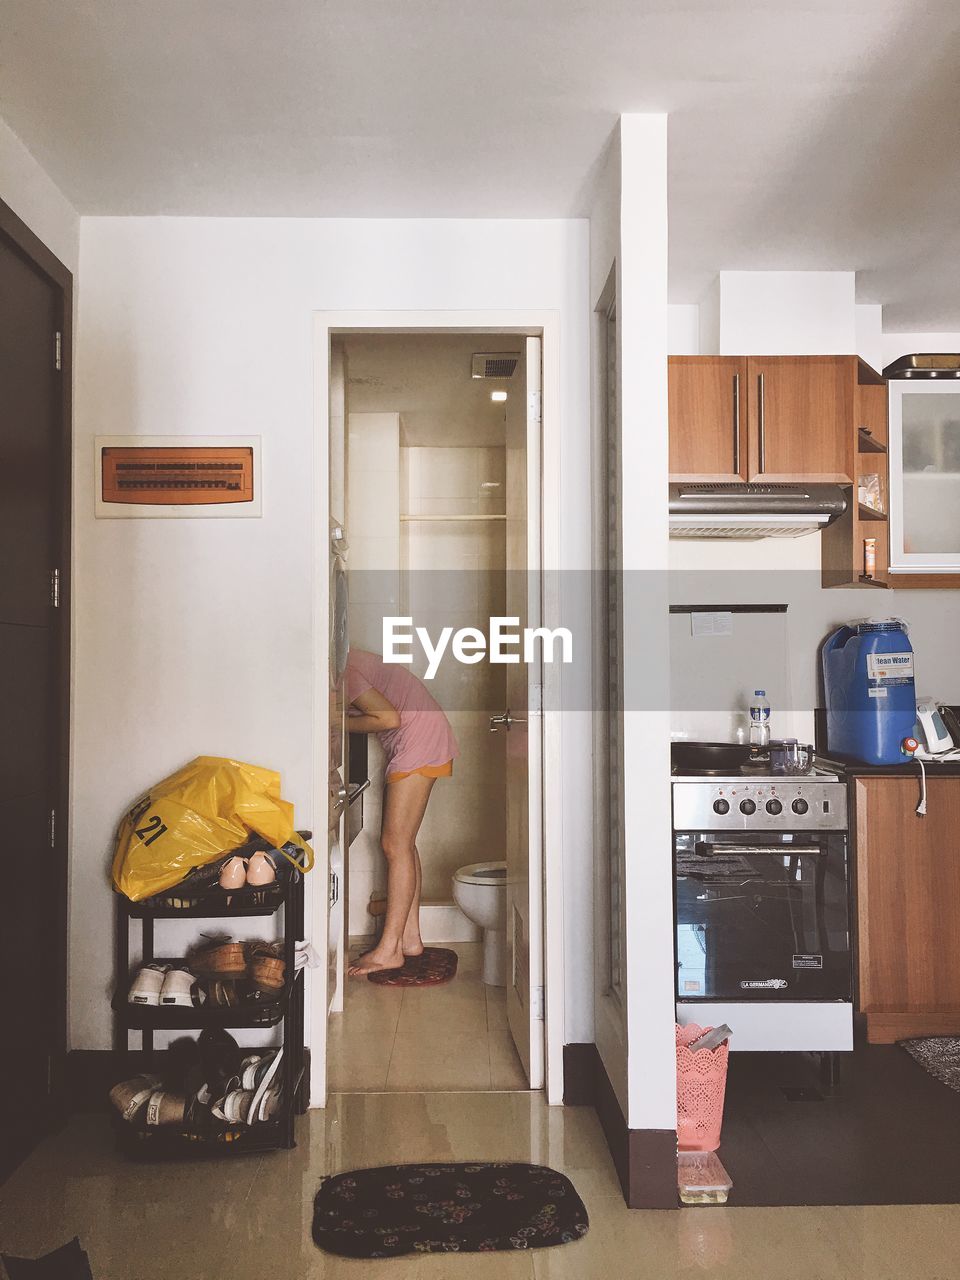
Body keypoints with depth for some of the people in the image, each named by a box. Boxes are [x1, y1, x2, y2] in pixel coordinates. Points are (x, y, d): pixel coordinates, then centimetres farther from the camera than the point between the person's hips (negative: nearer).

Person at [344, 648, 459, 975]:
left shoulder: (341, 671, -17)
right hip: (413, 742, 10)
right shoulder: (343, 659, 13)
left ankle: (389, 950, -3)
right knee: (402, 843, 11)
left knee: (395, 845, -8)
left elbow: (389, 718, -21)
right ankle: (410, 938, 17)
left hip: (419, 740, -10)